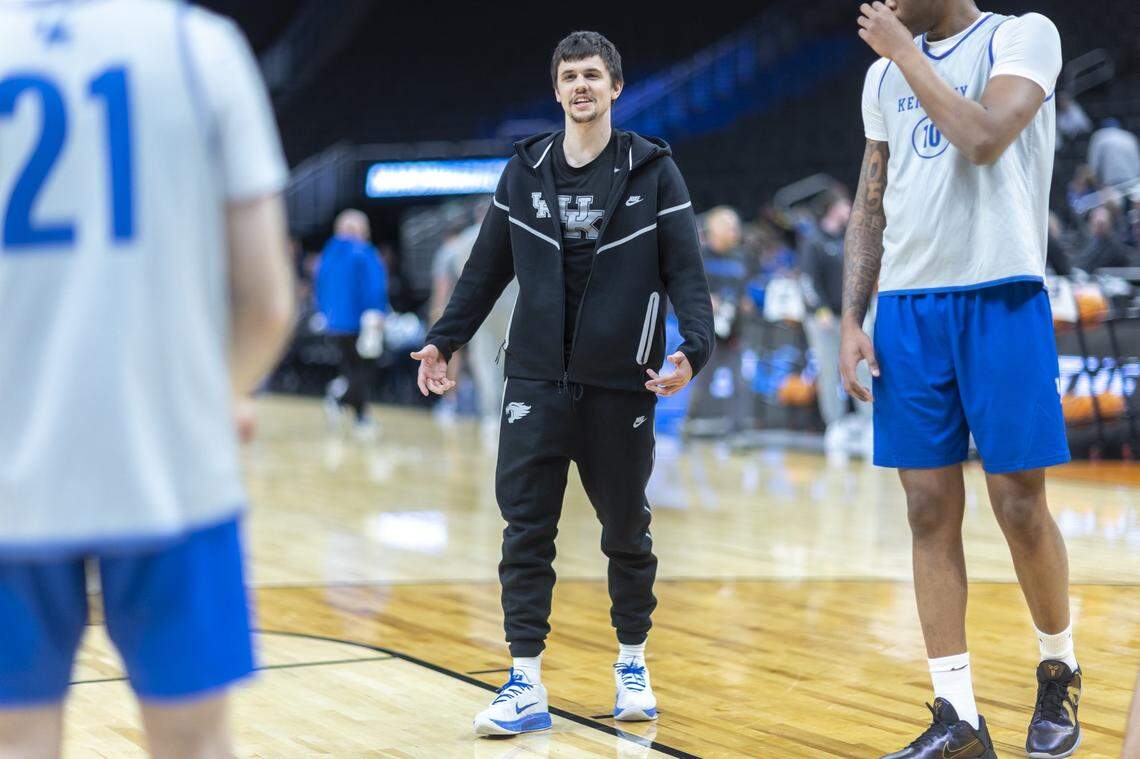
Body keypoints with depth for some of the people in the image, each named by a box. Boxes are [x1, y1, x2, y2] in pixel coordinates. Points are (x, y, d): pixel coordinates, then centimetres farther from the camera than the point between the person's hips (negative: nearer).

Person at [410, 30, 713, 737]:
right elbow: (487, 268, 14)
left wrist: (694, 346, -19)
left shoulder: (654, 169, 0)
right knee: (527, 531, -3)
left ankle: (633, 665, 27)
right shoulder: (525, 171, 8)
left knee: (627, 531, 9)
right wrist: (444, 340, 7)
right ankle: (526, 685, 2)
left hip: (622, 387, -1)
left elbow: (685, 269, -4)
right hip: (536, 382, 2)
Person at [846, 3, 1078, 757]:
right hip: (908, 305, 5)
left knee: (1020, 503, -2)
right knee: (931, 511, 1)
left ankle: (1060, 673, 22)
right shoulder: (885, 73, 16)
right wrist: (852, 320, 8)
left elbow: (983, 139, -19)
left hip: (1000, 298, -5)